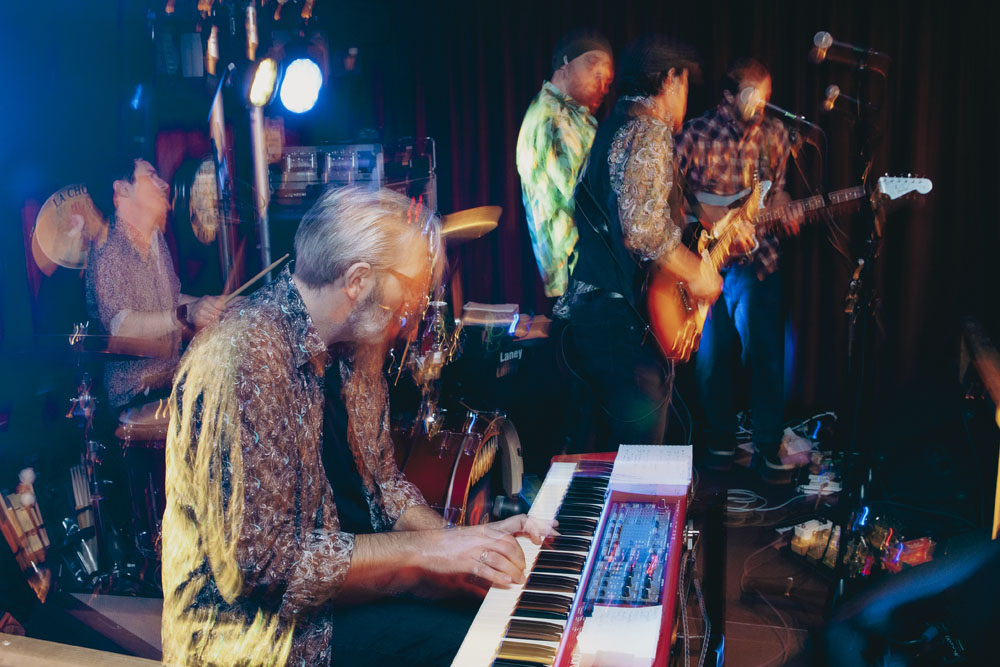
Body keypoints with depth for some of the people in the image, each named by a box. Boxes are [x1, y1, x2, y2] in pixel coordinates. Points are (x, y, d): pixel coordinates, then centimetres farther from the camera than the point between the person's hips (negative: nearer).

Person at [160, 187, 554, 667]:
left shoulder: (354, 345, 3)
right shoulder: (242, 362, -27)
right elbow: (264, 563, -28)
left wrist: (459, 540, -6)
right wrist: (427, 548, -24)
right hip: (260, 625, -8)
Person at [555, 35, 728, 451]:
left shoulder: (613, 128, 19)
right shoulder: (650, 132, -13)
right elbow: (644, 230, -26)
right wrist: (695, 273, -11)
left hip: (591, 307, 10)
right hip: (622, 323, -10)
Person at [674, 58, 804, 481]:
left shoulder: (775, 135, 6)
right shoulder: (696, 132, -3)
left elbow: (776, 189, 16)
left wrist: (784, 209, -5)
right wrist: (701, 214, -13)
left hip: (754, 259, 1)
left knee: (764, 355, -1)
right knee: (711, 355, 5)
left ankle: (770, 447, 13)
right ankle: (721, 441, 22)